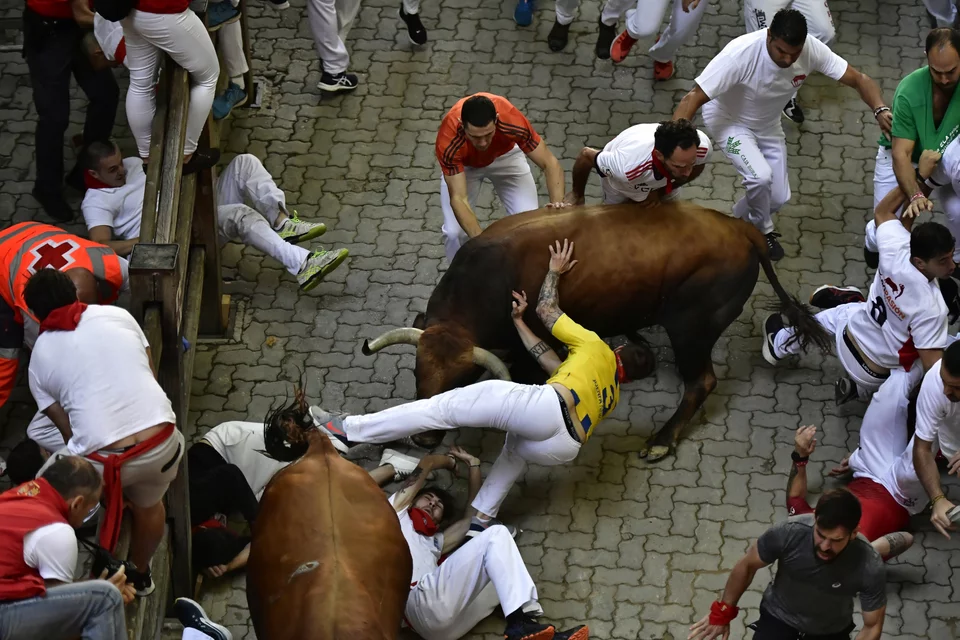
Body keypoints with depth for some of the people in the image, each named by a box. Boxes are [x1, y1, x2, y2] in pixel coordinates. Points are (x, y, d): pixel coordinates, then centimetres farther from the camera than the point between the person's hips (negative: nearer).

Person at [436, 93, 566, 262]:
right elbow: (458, 198, -41)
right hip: (464, 163, -1)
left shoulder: (511, 121, -41)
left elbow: (550, 164, -32)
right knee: (454, 232, -15)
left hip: (505, 155, 1)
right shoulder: (449, 141, -42)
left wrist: (558, 205, -50)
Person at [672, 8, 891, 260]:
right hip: (727, 120, -5)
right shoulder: (740, 53, -39)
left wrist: (880, 110, -41)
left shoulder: (812, 49, -27)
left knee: (778, 197, 4)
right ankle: (762, 232, 6)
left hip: (767, 125, 5)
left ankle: (739, 220, 37)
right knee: (760, 176, -26)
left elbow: (858, 79, -20)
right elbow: (693, 98, -39)